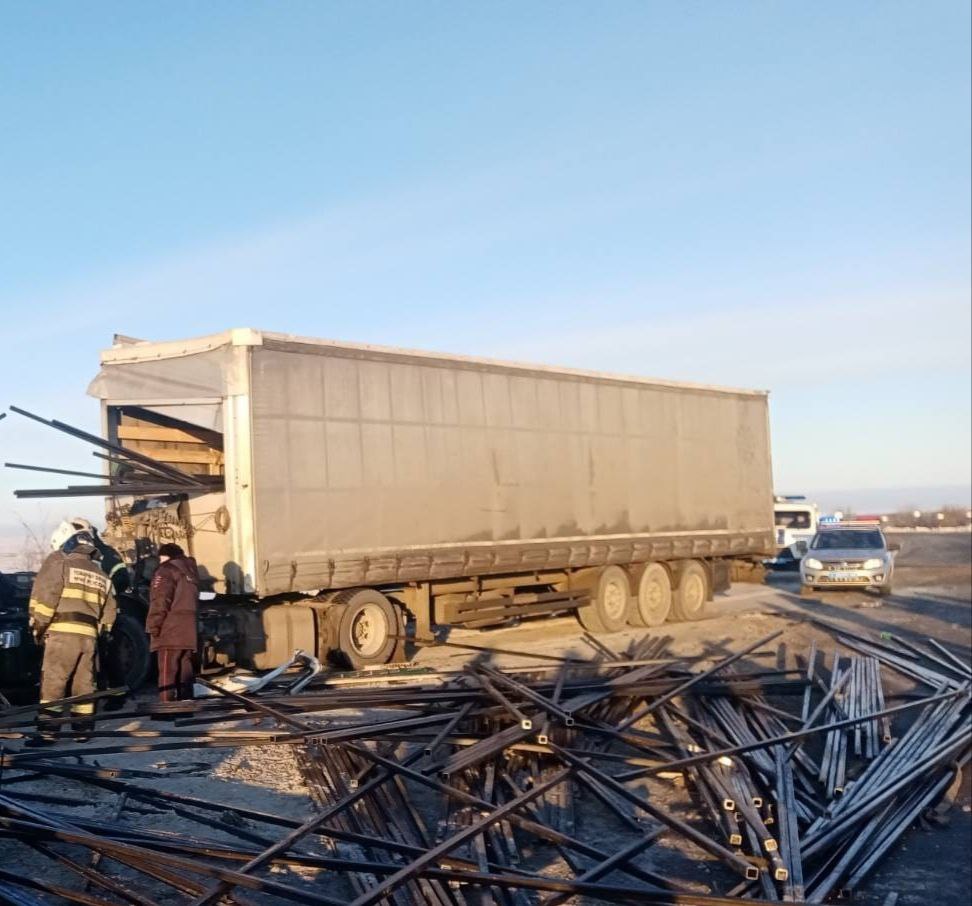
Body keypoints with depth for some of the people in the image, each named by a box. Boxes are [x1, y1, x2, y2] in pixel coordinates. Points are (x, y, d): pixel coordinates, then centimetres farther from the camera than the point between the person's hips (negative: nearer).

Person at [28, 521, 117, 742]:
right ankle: (83, 729, 12)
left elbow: (43, 598, -7)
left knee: (52, 683, -5)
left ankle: (46, 731, -9)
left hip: (62, 633, -6)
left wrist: (38, 627, 1)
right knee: (83, 683, 10)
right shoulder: (100, 575, 20)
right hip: (89, 636, 6)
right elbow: (109, 611, 19)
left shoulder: (59, 564, 0)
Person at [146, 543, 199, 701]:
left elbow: (160, 601, -11)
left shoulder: (166, 571, 0)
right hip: (189, 633, 7)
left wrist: (153, 627, -9)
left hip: (170, 632, -7)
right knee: (185, 675, 9)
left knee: (167, 675, -9)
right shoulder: (190, 572, 24)